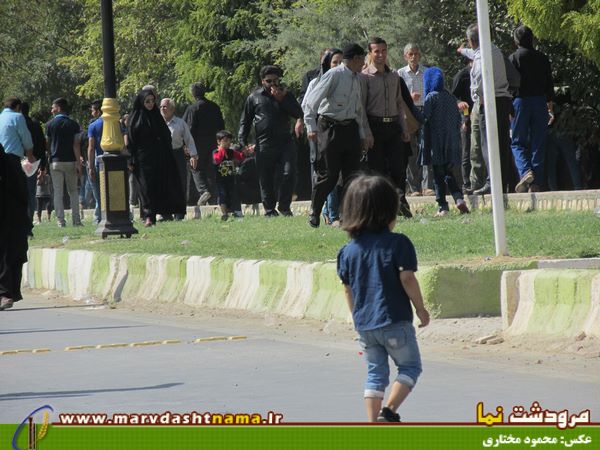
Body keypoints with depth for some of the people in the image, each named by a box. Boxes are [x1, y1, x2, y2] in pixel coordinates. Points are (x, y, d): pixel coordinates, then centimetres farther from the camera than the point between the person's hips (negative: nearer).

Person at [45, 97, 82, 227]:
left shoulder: (50, 124, 0)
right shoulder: (73, 124, 0)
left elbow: (47, 145, 4)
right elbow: (76, 145, -6)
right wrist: (78, 163, -6)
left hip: (55, 162, -1)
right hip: (70, 161, 1)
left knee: (58, 192, 2)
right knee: (73, 191, 11)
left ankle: (61, 220, -5)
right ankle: (76, 219, 4)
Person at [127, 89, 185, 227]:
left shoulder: (156, 116, 11)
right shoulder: (135, 117, 1)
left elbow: (166, 136, 13)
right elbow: (130, 139, -2)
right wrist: (131, 161, -9)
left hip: (159, 157, 3)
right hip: (143, 157, -3)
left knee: (160, 186, 2)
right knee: (147, 187, -8)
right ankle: (149, 217, -11)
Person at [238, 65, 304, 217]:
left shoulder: (286, 94, 14)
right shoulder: (254, 97, 10)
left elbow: (298, 113, 2)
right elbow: (245, 121, 13)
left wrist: (282, 100, -7)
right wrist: (242, 142, 2)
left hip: (285, 142, 1)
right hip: (264, 146, 0)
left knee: (288, 174, -10)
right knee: (266, 180, 1)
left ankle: (284, 206, 6)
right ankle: (270, 210, 12)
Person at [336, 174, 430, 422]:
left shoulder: (348, 251, 5)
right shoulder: (398, 243, -11)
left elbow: (348, 289, 10)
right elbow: (407, 279, -14)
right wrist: (421, 309, -3)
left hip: (364, 325, 5)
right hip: (395, 321, -5)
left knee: (375, 373, 14)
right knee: (410, 366, 10)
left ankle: (373, 422, 7)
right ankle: (389, 410, -8)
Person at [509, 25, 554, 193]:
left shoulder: (513, 58, -4)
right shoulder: (542, 58, 7)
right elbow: (549, 85, 10)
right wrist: (550, 108, 17)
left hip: (520, 102, -3)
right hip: (540, 102, 3)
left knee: (518, 142, 5)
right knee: (538, 144, 6)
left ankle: (525, 172, -19)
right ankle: (536, 183, 4)